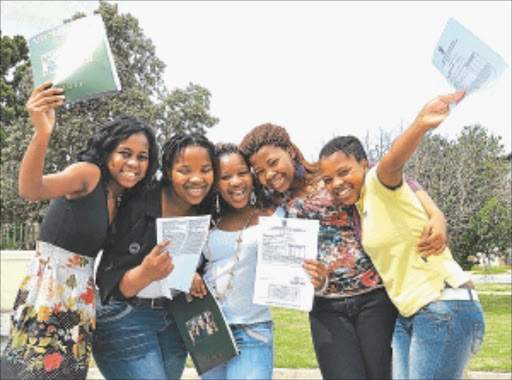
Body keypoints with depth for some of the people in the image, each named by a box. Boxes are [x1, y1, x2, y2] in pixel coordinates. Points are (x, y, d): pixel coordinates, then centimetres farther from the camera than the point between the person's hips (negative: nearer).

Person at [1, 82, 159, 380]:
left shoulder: (121, 201, 13)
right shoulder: (89, 174, -12)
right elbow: (31, 190, -30)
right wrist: (42, 134, -48)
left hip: (81, 298, 8)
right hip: (48, 292, -8)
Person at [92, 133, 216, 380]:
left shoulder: (209, 214, 1)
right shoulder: (137, 208, -17)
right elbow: (108, 284, -17)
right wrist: (145, 274, -36)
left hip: (174, 321, 6)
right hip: (124, 320, -6)